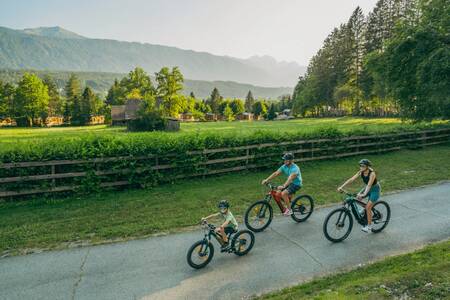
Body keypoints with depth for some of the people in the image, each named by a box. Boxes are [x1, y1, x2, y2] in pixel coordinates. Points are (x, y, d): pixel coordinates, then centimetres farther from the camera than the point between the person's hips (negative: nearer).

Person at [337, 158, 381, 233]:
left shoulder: (372, 173, -31)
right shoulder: (361, 172, -14)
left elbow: (369, 185, -42)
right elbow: (351, 179, -20)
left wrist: (364, 194, -57)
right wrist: (341, 187, -29)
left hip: (375, 189, -7)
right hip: (367, 188, 7)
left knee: (368, 207, -12)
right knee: (357, 198, -14)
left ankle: (369, 226, 2)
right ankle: (364, 209, 14)